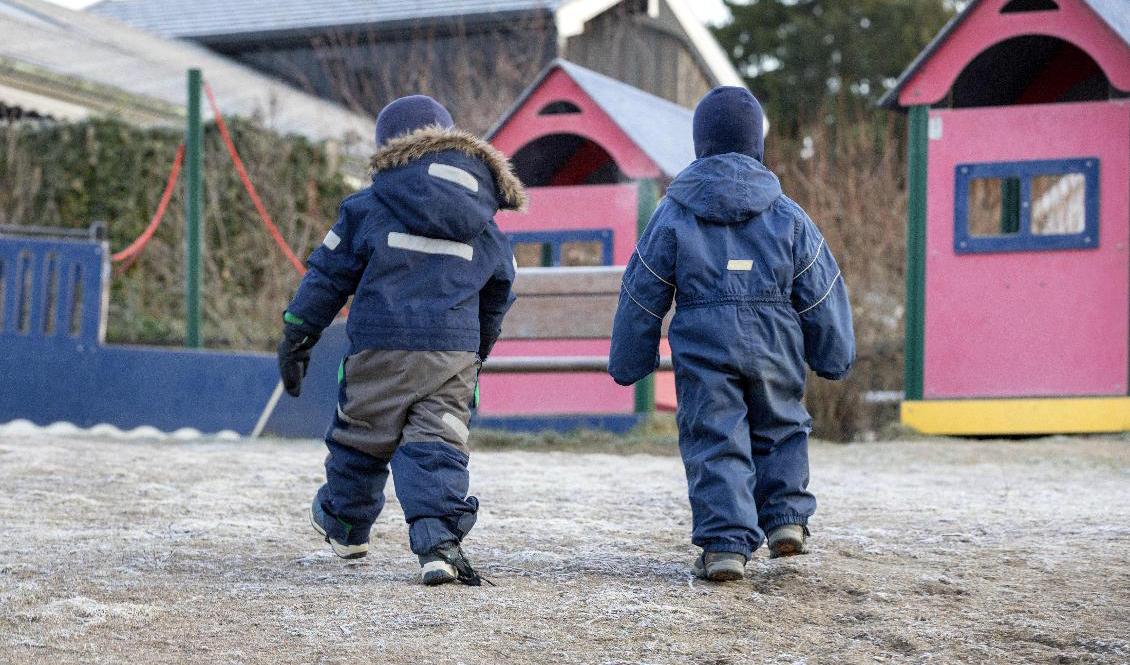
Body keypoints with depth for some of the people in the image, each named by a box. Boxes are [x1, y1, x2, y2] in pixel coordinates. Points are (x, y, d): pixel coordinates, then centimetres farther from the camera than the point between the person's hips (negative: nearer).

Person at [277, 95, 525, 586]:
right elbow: (498, 298, 24)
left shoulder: (369, 208, 2)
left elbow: (328, 274, 5)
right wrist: (478, 351, 39)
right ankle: (440, 541, -16)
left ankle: (344, 524, 35)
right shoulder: (486, 228, 14)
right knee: (438, 447, 0)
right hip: (456, 354, 2)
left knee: (361, 435, 15)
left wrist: (296, 337, 13)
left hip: (381, 345, -2)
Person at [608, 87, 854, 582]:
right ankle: (786, 517, 11)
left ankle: (725, 543, -8)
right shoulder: (787, 215, 3)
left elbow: (643, 294, 5)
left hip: (702, 350, -1)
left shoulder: (674, 213, 1)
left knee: (714, 443, 1)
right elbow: (821, 291, 7)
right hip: (775, 347, 1)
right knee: (781, 430, 21)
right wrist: (834, 356, 18)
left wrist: (627, 362, 14)